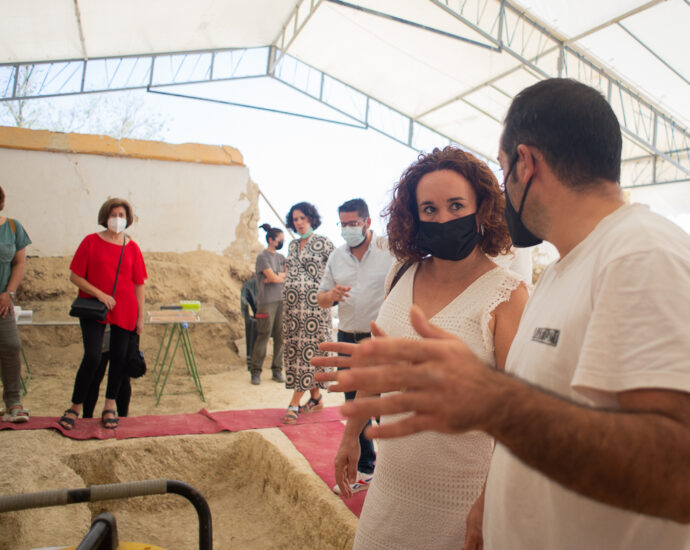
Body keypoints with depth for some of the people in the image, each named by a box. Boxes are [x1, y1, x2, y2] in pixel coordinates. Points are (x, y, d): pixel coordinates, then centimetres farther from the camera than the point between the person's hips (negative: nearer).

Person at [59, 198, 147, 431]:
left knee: (119, 357, 6)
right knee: (92, 357, -11)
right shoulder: (91, 242, 0)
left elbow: (139, 284, 7)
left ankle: (110, 407, 22)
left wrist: (140, 316, 4)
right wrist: (99, 294, -14)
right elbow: (75, 277, -1)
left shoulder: (132, 248, 5)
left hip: (124, 311, 2)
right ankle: (75, 407, 8)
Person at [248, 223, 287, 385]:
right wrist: (283, 277, 6)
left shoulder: (281, 257, 16)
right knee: (263, 336, -5)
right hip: (266, 302, -6)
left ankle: (277, 370, 13)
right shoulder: (262, 257, -5)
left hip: (281, 300, 6)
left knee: (280, 336, 5)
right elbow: (273, 278, -13)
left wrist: (277, 276, -8)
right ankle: (256, 371, 4)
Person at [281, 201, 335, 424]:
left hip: (314, 303, -7)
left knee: (309, 348, -7)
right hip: (292, 303, 7)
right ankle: (316, 398, 17)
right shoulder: (293, 245, 17)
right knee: (294, 347, 5)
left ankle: (294, 404, -5)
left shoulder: (323, 242, -2)